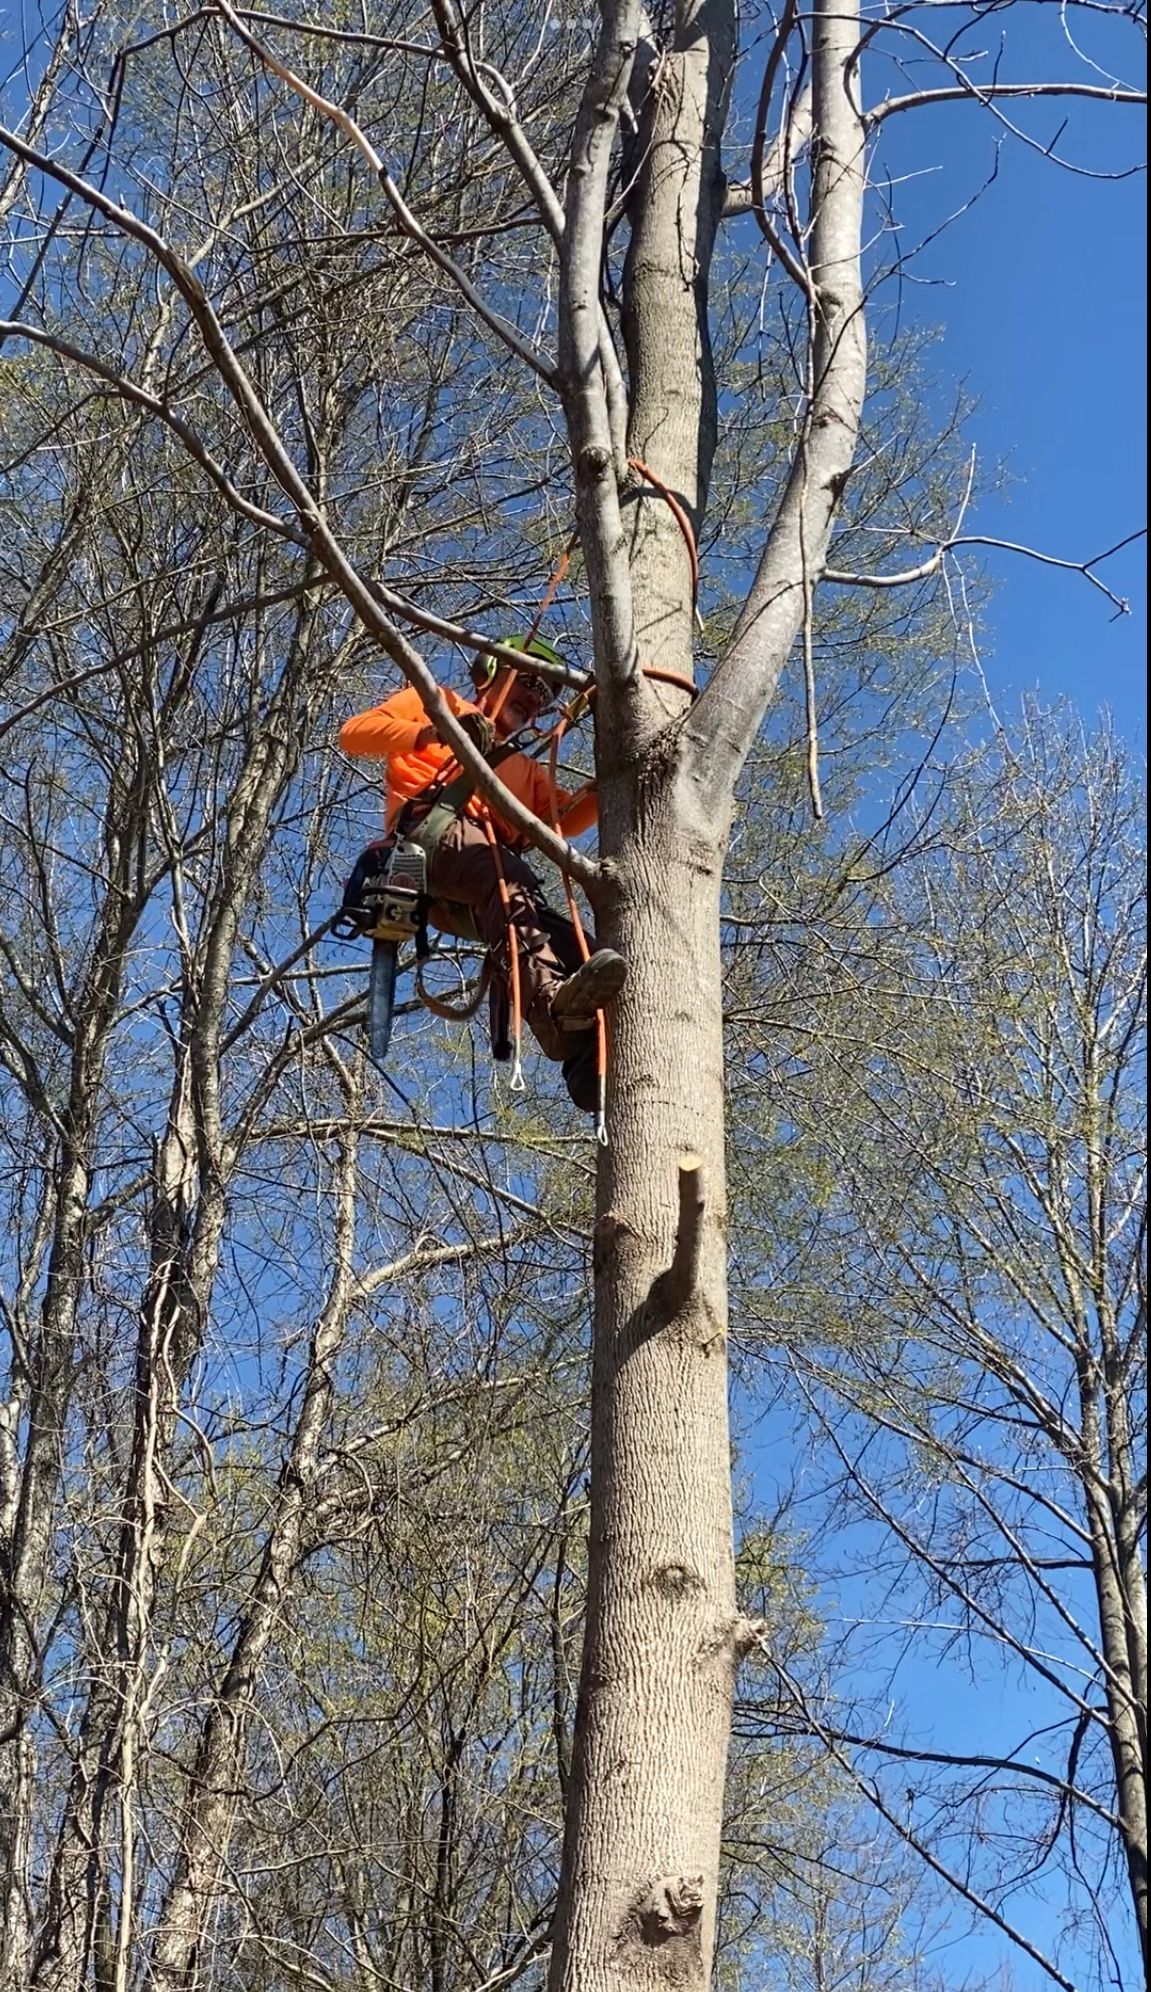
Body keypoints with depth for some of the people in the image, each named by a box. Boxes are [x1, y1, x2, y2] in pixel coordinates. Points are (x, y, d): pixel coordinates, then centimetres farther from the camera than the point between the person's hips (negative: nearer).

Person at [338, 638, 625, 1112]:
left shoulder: (524, 767, 42)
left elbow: (565, 819, 23)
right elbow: (354, 734, 11)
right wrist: (433, 733, -6)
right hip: (432, 831, -6)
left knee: (564, 937, -22)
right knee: (507, 876, -38)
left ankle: (589, 1062, -42)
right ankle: (550, 998, -63)